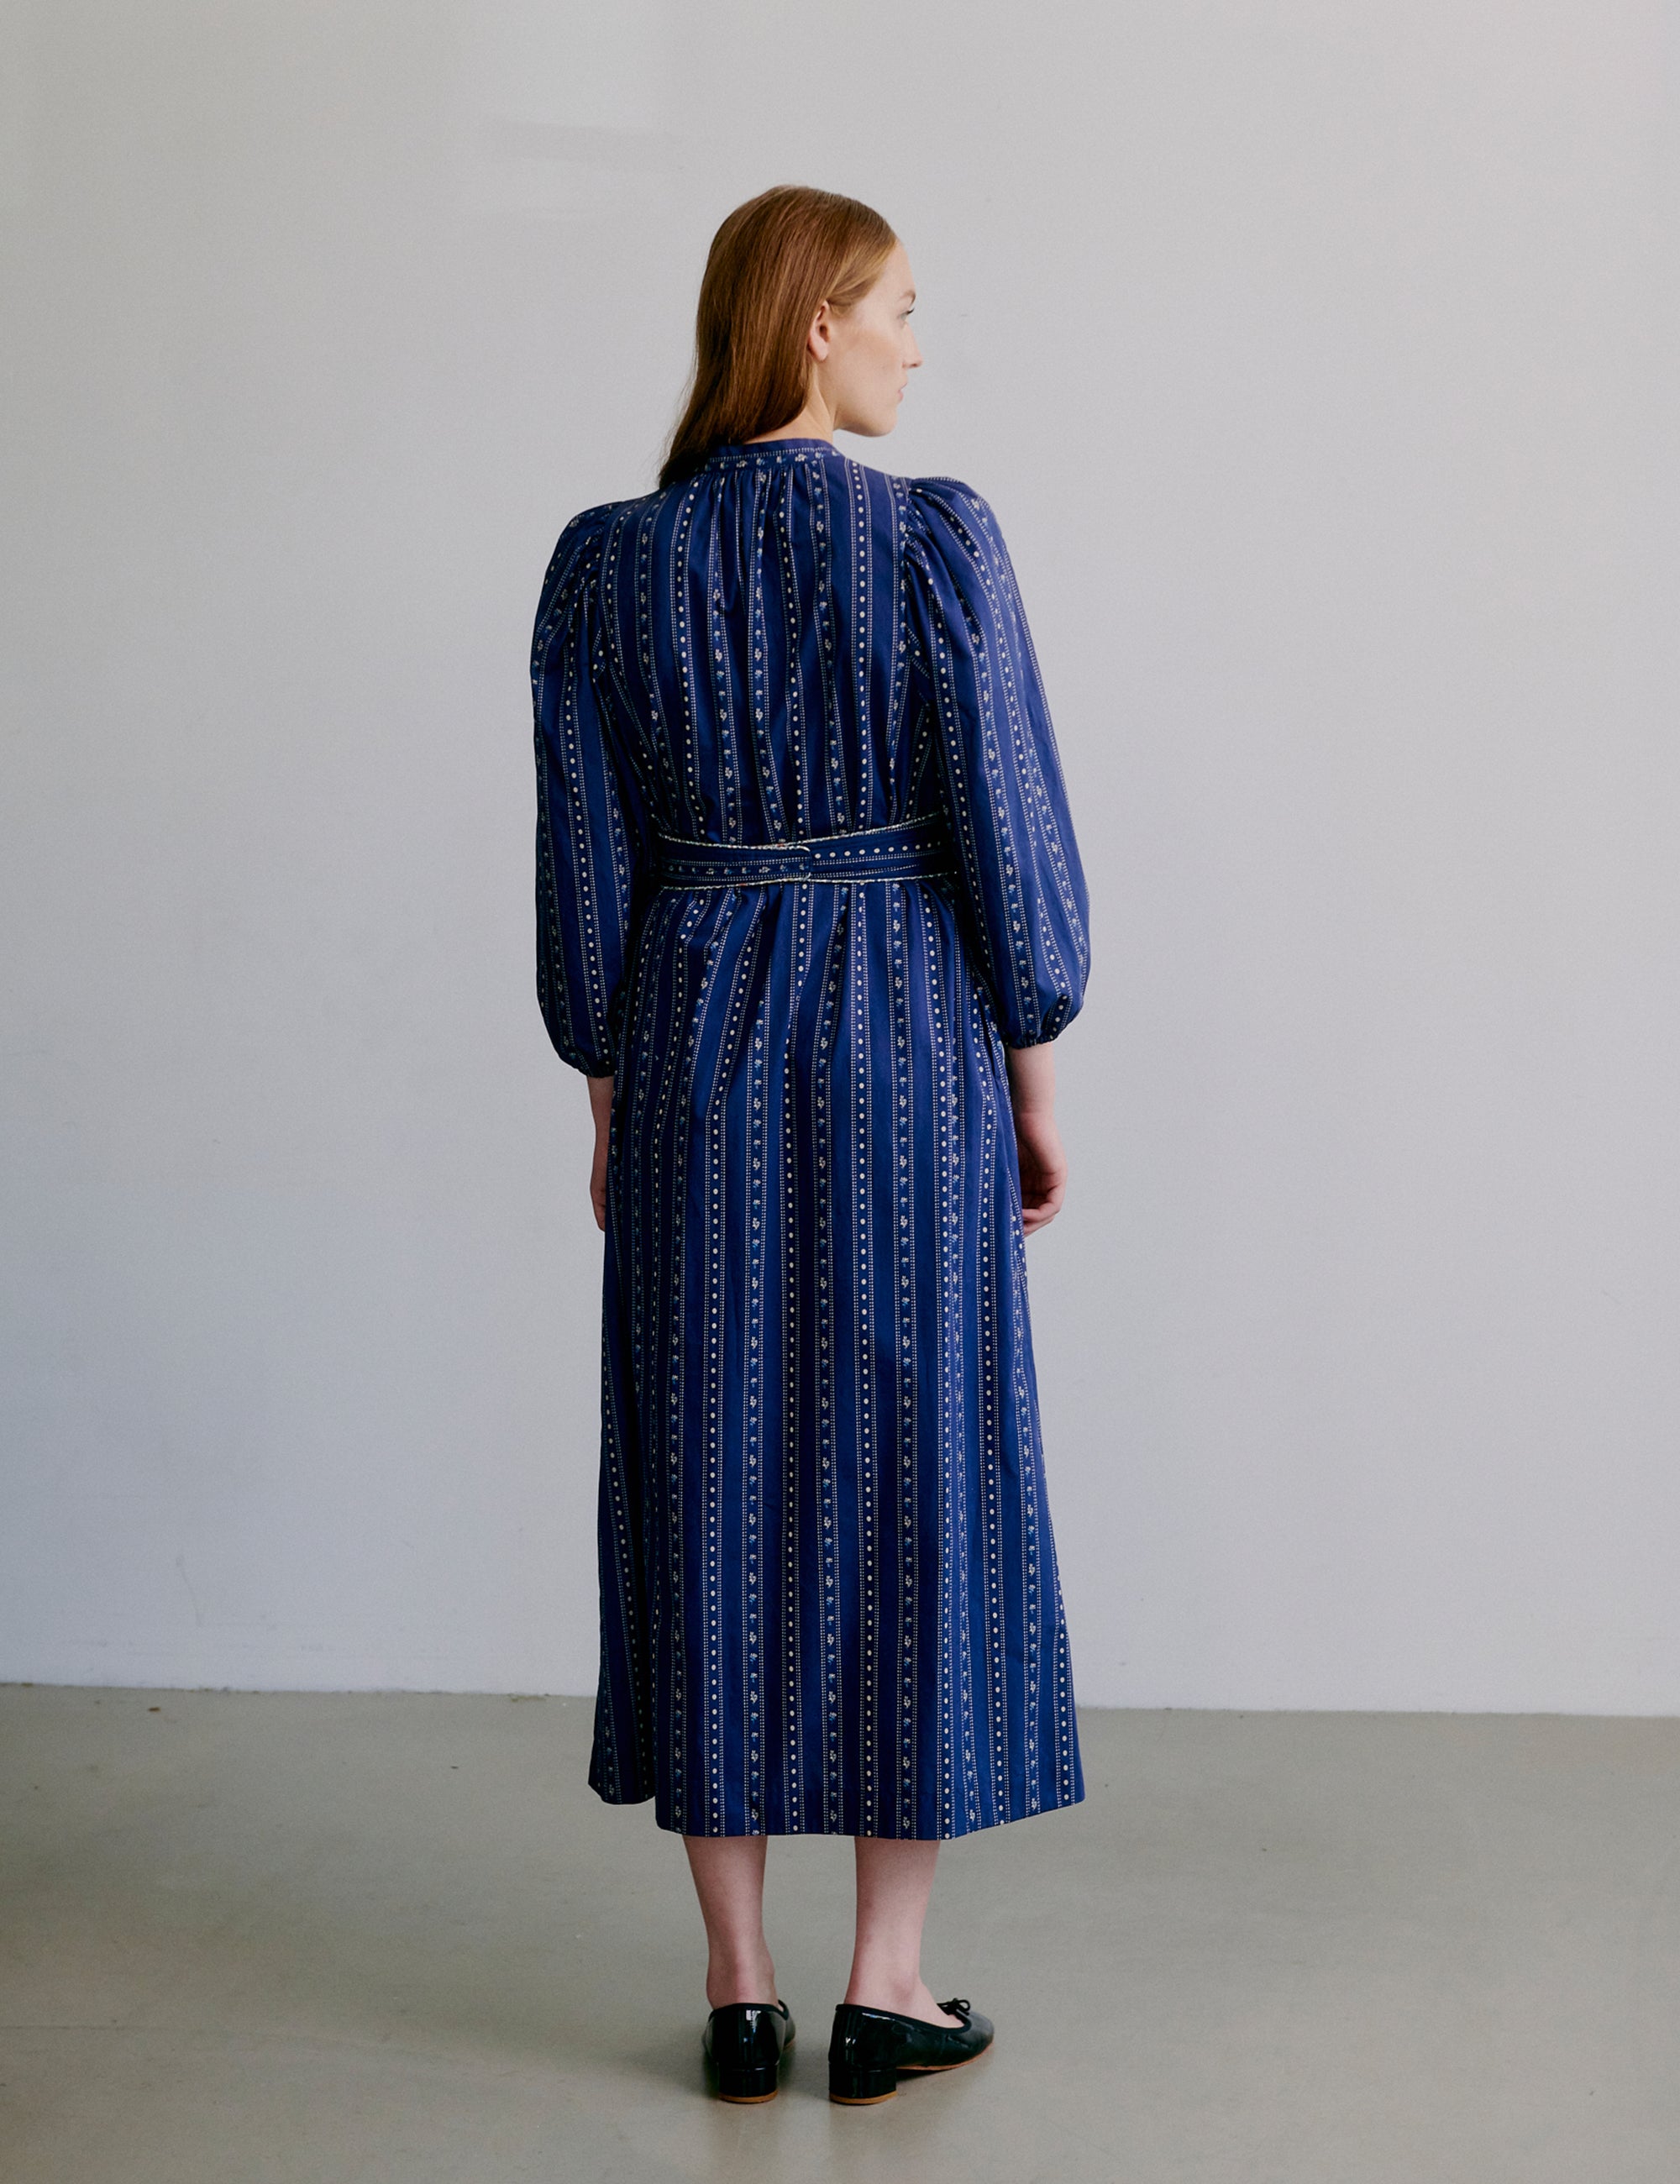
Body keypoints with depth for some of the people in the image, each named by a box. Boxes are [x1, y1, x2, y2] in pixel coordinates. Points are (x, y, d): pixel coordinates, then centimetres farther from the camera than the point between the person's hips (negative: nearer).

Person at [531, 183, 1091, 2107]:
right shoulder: (936, 539, -9)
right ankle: (888, 1985, 12)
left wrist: (612, 1109, 11)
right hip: (903, 1047, -2)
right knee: (914, 1484, 6)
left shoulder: (605, 563, 0)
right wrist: (1034, 1076, 3)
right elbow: (1006, 829, -9)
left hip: (696, 1047, 3)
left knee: (711, 1496, 9)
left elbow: (586, 865, 1)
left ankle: (739, 1986, 14)